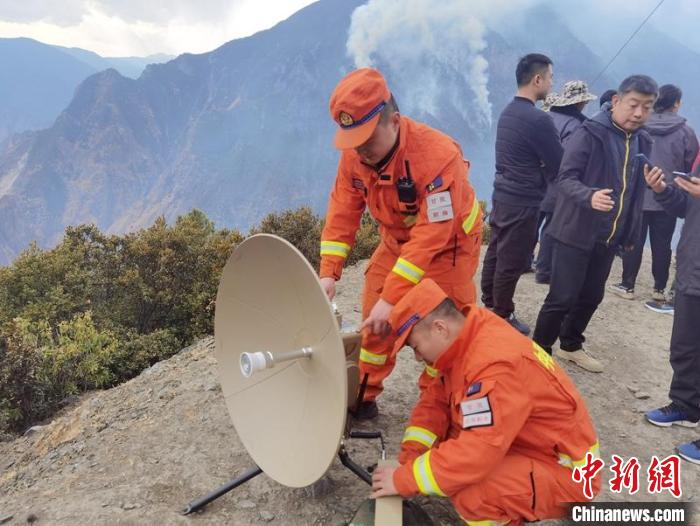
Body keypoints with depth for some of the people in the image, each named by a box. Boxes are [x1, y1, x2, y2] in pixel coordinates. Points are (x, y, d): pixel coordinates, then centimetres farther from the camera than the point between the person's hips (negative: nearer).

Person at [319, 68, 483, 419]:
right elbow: (342, 212, -12)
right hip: (396, 240, 5)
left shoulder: (438, 155, -36)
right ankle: (364, 395, 24)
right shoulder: (354, 153, -17)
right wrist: (329, 273, -21)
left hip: (447, 243, -5)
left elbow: (431, 236, -38)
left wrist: (392, 298, -41)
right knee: (374, 318, 6)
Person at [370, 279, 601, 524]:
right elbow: (435, 403, 3)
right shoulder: (464, 342, -3)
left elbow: (475, 453, -35)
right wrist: (408, 464, -7)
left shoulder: (496, 365, -32)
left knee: (470, 494, -31)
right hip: (526, 444, 9)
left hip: (565, 471, -9)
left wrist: (404, 480, -24)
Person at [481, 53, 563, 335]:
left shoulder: (507, 112, 9)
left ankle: (489, 307, 28)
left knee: (495, 253, 16)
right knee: (511, 262, 2)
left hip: (502, 194, 9)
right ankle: (502, 317, 14)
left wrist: (541, 171, 4)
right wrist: (545, 172, 7)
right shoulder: (538, 119, -19)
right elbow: (559, 166, -12)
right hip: (522, 202, -9)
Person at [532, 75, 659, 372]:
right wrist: (590, 196, -36)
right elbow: (565, 179, -17)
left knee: (591, 297, 15)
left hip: (608, 237, 7)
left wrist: (631, 234, 16)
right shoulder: (590, 133, -11)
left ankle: (570, 346, 35)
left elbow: (636, 193, 17)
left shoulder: (642, 142, 9)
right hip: (575, 233, -6)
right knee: (562, 298, -5)